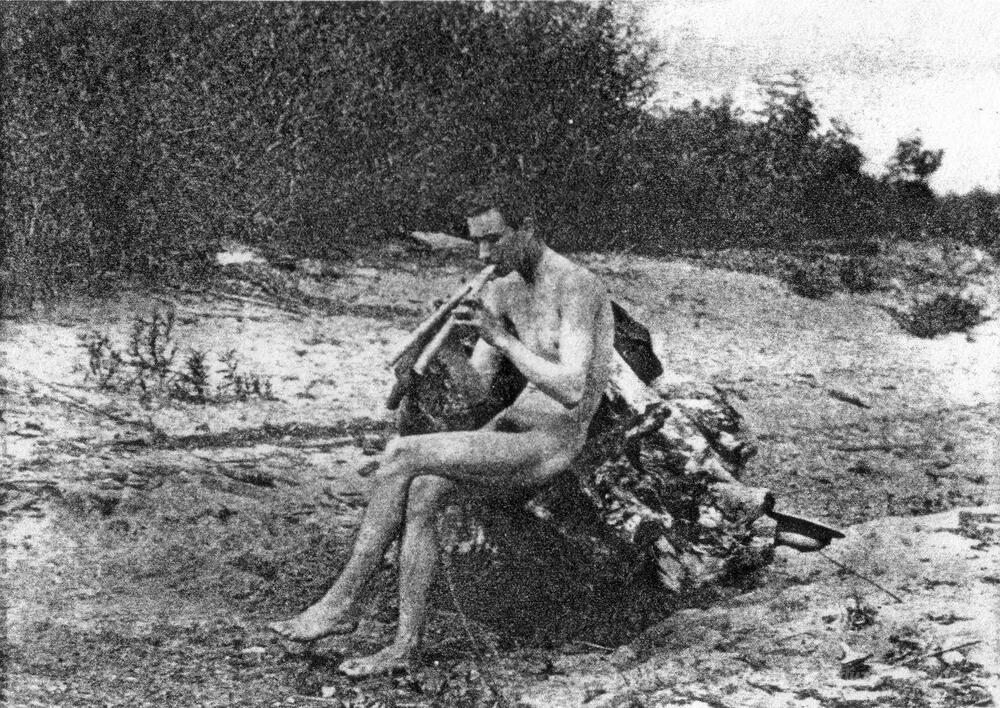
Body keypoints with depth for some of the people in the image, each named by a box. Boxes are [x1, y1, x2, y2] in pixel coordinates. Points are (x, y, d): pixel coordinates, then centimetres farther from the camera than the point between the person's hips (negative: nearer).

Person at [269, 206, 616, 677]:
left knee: (401, 457, -20)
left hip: (551, 444, -8)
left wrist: (502, 337, -27)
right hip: (512, 425, 8)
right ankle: (405, 645, -17)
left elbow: (572, 393, -27)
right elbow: (473, 382, 13)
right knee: (420, 494, -18)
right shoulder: (502, 289, 9)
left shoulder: (577, 287, -19)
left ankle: (341, 602, -12)